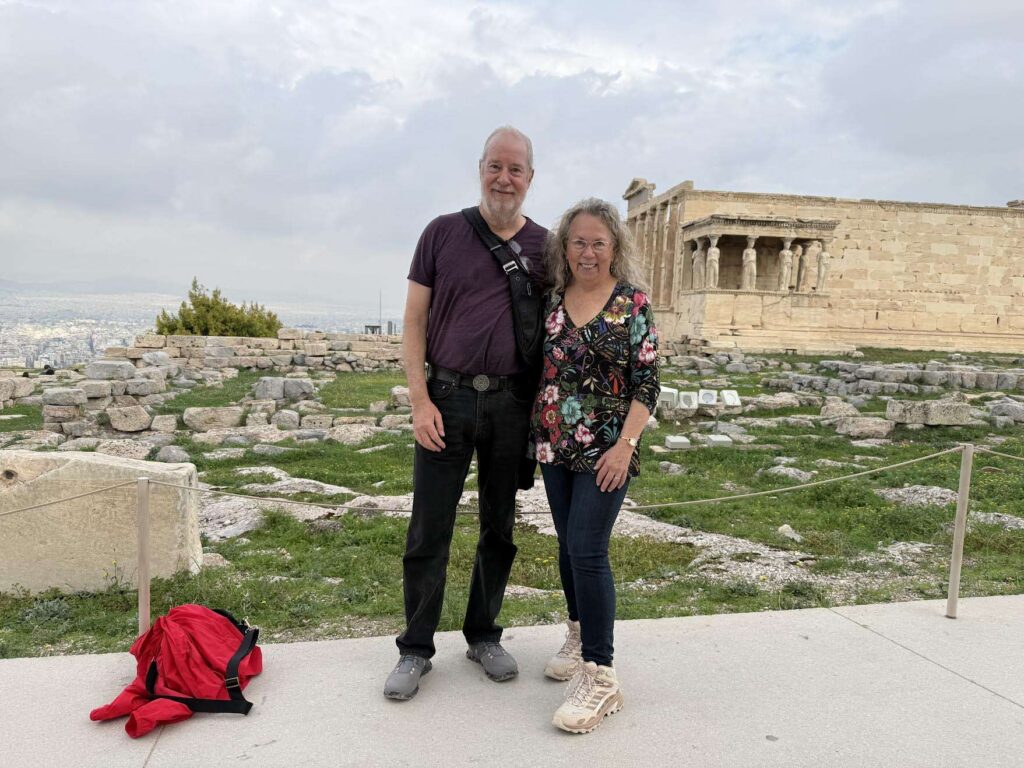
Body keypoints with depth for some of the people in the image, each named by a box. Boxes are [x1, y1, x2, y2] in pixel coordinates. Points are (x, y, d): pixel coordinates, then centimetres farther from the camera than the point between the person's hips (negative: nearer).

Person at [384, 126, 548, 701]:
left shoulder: (545, 247, 7)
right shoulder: (443, 233, 3)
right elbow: (414, 323, 2)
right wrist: (420, 399, -8)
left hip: (513, 402, 2)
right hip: (447, 397, -1)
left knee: (500, 528, 12)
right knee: (429, 530, 3)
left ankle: (484, 635, 30)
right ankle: (416, 649, 20)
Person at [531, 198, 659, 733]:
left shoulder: (633, 305, -6)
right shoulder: (553, 299, 6)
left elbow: (646, 384, -8)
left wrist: (625, 445, -16)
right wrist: (536, 432, 9)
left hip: (605, 450, -5)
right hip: (554, 446, 5)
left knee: (588, 551, -9)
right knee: (568, 546, 15)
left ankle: (599, 675, 1)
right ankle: (580, 636, 35)